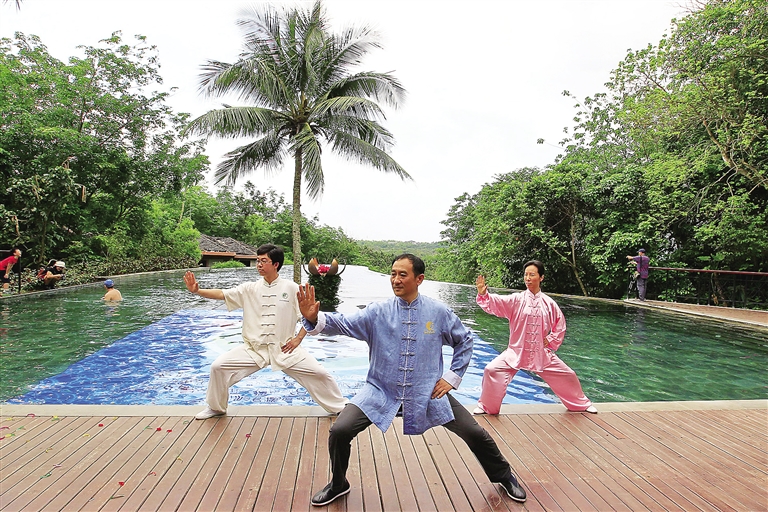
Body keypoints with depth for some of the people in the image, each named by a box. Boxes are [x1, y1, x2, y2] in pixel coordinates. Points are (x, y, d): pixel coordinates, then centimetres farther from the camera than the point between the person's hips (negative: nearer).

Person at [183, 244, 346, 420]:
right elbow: (222, 294, -7)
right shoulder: (250, 289, 1)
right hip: (254, 349, 2)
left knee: (319, 373, -7)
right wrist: (197, 290, -21)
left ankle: (340, 407, 19)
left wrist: (298, 338, -7)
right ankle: (216, 407, 20)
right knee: (218, 366, -8)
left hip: (284, 349, -2)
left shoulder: (291, 288, -5)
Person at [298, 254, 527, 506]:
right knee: (339, 432, -12)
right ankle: (337, 485, 20)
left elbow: (465, 341, 7)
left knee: (475, 433, 3)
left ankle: (504, 477, 35)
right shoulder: (378, 312, -8)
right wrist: (314, 317, -36)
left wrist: (453, 377, 1)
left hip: (428, 393, 0)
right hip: (381, 392, 0)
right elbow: (344, 323, -17)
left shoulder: (438, 312, -6)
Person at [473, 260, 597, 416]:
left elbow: (560, 325, 13)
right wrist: (483, 294, -41)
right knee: (492, 370, -21)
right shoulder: (516, 300, -8)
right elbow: (494, 303, -22)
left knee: (567, 376, 11)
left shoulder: (549, 303, -1)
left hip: (542, 354, 2)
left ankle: (582, 403, 44)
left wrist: (551, 341, 3)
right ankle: (486, 406, 3)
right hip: (516, 352, -2)